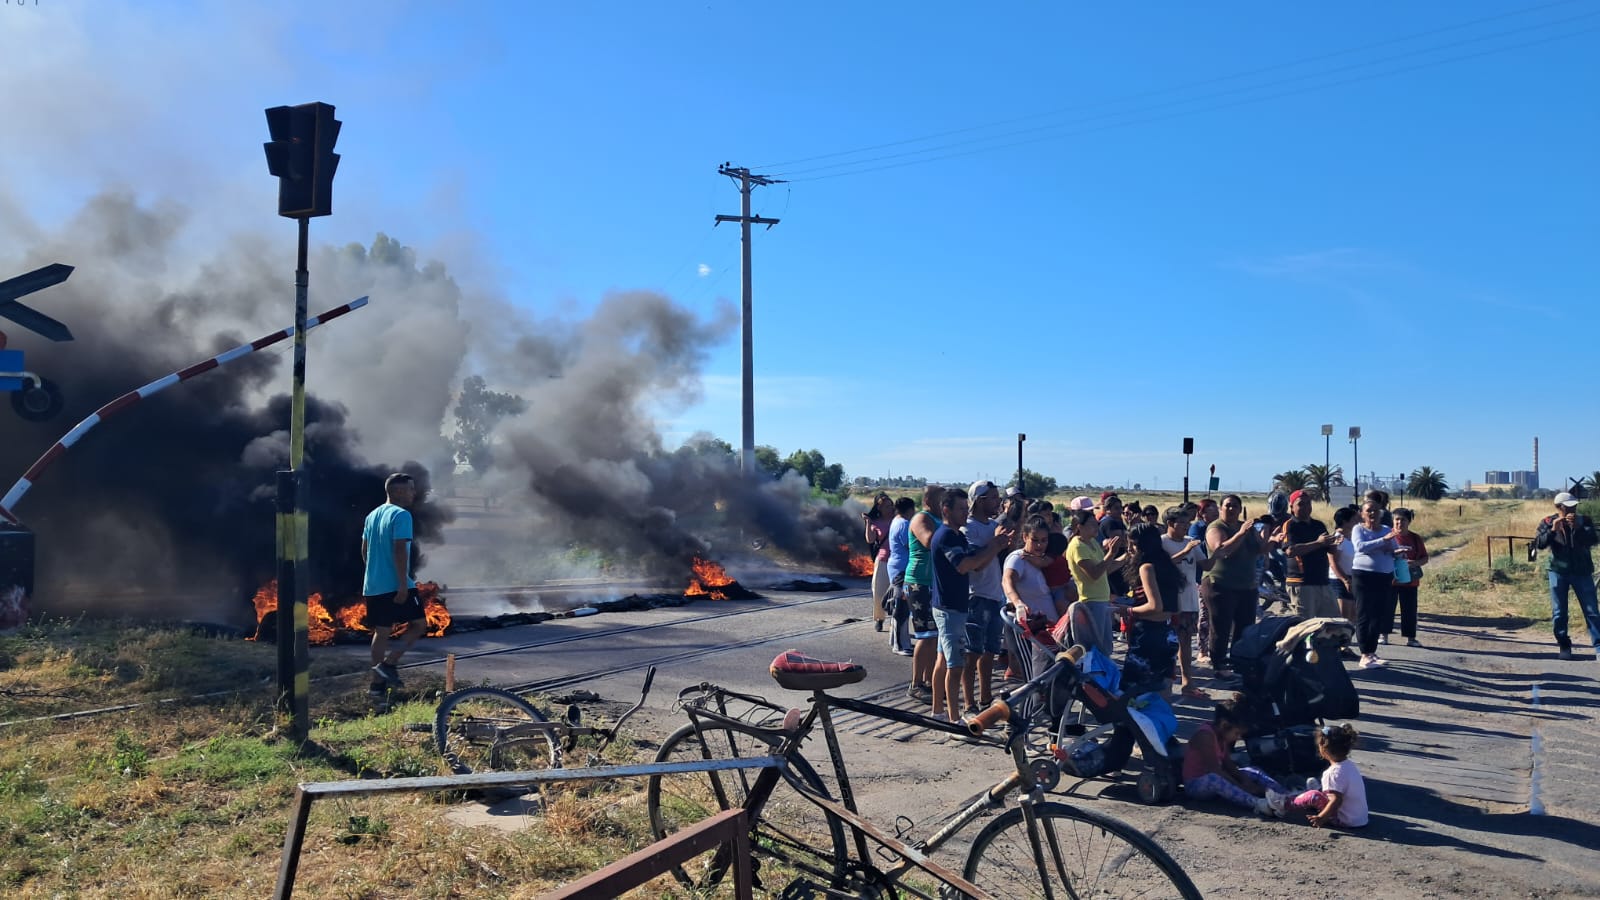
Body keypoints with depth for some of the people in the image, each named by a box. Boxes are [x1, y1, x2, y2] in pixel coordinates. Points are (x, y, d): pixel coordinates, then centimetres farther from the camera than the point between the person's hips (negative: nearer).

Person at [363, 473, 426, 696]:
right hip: (396, 586, -8)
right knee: (419, 623, 6)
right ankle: (389, 663, -5)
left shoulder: (372, 516, 15)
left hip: (373, 586, 8)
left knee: (381, 632, 11)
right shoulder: (401, 515, -12)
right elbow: (400, 551, -20)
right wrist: (403, 584, -21)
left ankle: (378, 683, 12)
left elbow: (364, 550, 20)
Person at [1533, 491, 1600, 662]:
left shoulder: (1584, 521, 0)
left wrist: (1577, 527, -27)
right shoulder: (1548, 522, -1)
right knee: (1559, 613, 4)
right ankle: (1564, 646, 16)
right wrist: (1552, 531, -25)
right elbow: (1539, 544, -11)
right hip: (1558, 571, 0)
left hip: (1582, 571, 0)